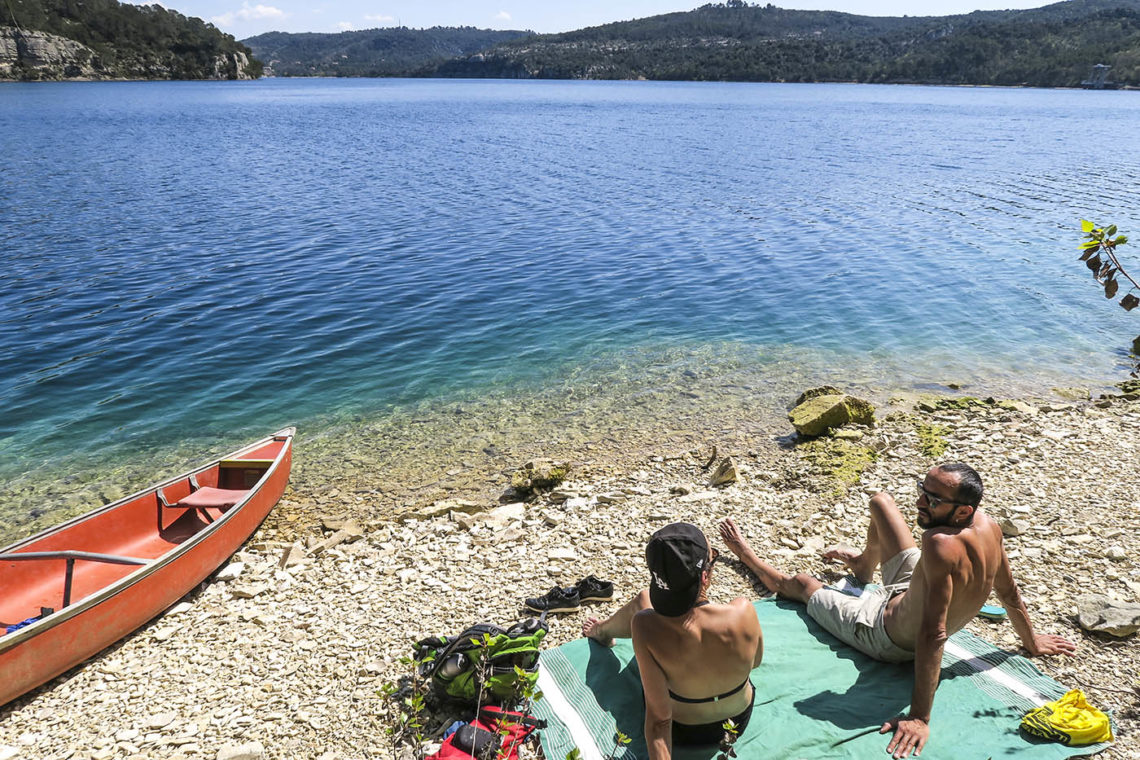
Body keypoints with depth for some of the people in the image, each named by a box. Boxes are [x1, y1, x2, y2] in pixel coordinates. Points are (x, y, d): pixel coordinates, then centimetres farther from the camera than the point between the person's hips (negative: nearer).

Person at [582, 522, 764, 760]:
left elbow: (659, 717, -30)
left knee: (642, 601, 16)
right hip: (739, 721, 2)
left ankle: (601, 630, 52)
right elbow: (755, 660, -9)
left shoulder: (646, 626, -37)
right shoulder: (743, 611, -33)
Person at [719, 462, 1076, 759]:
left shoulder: (941, 545, -45)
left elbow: (933, 635, -44)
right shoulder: (987, 525, -20)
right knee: (880, 502, 18)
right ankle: (863, 566, 50)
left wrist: (919, 717, -39)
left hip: (888, 636, -7)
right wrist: (1031, 640, 15)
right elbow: (1009, 592, -5)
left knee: (799, 582, 17)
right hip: (914, 592, 7)